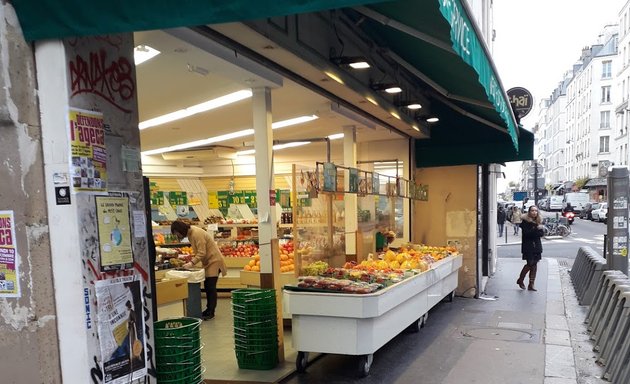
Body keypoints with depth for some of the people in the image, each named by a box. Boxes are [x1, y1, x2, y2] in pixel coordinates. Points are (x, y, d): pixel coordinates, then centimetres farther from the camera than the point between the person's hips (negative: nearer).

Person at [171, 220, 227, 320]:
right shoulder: (190, 233, 6)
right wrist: (192, 261, 1)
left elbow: (202, 253, -26)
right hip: (207, 261, 9)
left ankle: (211, 312, -3)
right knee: (207, 285, 11)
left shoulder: (197, 233, -23)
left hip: (214, 260, -9)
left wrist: (192, 263, -29)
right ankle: (209, 309, 18)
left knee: (211, 286, -7)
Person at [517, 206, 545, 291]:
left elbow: (542, 233, 1)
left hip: (537, 246, 5)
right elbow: (526, 233, -15)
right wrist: (536, 230, -19)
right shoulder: (525, 221, -5)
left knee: (534, 265, 3)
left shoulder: (539, 221, 10)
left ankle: (531, 285, 9)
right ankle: (520, 280, 12)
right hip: (528, 246, -5)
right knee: (530, 264, -9)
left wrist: (532, 233, -13)